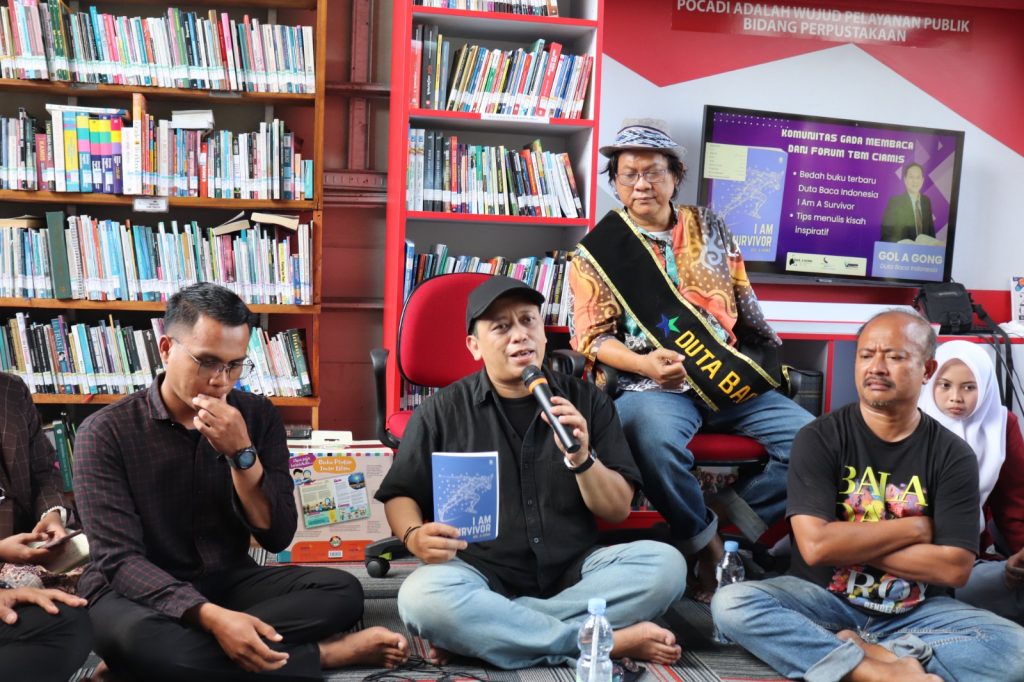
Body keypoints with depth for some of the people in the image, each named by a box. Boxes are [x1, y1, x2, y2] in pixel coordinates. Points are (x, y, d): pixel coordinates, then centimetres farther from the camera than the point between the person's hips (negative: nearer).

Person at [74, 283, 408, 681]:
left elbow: (277, 537, -5)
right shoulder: (105, 432, -11)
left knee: (342, 591, -20)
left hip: (228, 583, 3)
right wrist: (212, 617, -35)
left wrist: (242, 453, -21)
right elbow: (119, 559, -19)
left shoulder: (258, 417, -1)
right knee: (134, 636, -38)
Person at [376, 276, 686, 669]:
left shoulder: (587, 401, 6)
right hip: (482, 576, -2)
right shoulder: (443, 411, 2)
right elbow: (400, 496, 7)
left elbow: (618, 510, 3)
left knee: (664, 564, -23)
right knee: (422, 597, -33)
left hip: (574, 574, 2)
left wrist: (582, 458, -17)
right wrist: (414, 536, -16)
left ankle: (478, 631, -22)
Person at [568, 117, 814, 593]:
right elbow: (590, 338, -2)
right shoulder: (599, 251, 3)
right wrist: (646, 363, -20)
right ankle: (702, 540, -11)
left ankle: (740, 512, 0)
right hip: (654, 388, -4)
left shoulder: (710, 229, 15)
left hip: (735, 379, 4)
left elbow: (745, 305, 22)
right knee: (654, 437, -38)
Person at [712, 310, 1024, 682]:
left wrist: (851, 544, -13)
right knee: (731, 604, -28)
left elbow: (954, 568, -11)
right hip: (825, 601, -1)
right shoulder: (819, 438, -7)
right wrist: (915, 528, -12)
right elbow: (815, 545, -19)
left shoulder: (953, 455, -3)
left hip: (916, 611, 1)